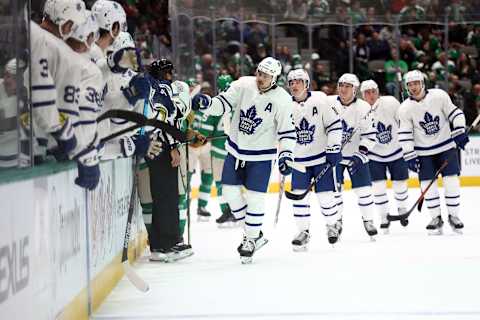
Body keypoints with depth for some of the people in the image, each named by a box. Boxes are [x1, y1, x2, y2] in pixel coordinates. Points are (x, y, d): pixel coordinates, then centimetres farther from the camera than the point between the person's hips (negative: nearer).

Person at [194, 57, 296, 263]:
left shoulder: (282, 100, -15)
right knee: (230, 190, 5)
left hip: (261, 156, -4)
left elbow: (287, 132, -12)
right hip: (236, 149, 4)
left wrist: (286, 155, -22)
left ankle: (251, 239, 14)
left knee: (255, 198, -5)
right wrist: (206, 103, -28)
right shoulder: (243, 85, -8)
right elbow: (223, 103, -8)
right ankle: (255, 234, 20)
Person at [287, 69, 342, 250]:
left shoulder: (320, 100, -10)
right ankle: (304, 232, 9)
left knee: (325, 194, -2)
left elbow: (334, 124, -7)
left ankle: (332, 225, 22)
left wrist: (334, 149, -11)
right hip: (299, 159, 3)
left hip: (322, 157, -2)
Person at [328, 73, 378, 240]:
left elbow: (370, 136, -12)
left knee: (363, 188, -5)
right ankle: (337, 220, 16)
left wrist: (360, 155, -20)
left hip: (356, 155, -1)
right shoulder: (328, 103, -10)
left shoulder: (363, 108, -14)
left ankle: (368, 220, 9)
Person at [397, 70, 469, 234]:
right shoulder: (405, 108, -9)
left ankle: (453, 215, 8)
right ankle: (436, 218, 9)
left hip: (446, 146, 0)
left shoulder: (439, 96, -10)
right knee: (428, 184, -4)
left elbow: (454, 113, -2)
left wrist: (460, 133, -10)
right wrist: (409, 156, -11)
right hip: (424, 151, 1)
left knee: (451, 180, -5)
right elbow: (405, 135, -7)